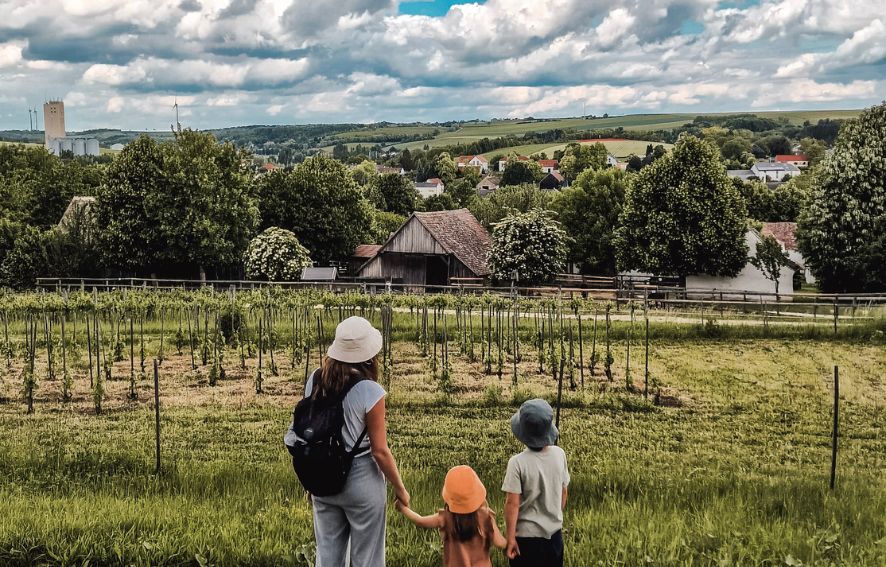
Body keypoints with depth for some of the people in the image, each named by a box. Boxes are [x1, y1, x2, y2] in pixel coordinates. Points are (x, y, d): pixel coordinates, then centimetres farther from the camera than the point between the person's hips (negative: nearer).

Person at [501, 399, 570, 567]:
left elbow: (512, 504, -19)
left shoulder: (518, 462, -23)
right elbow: (563, 493, 2)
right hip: (554, 533, 4)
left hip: (526, 536, -4)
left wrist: (510, 538, -10)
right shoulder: (559, 454, -10)